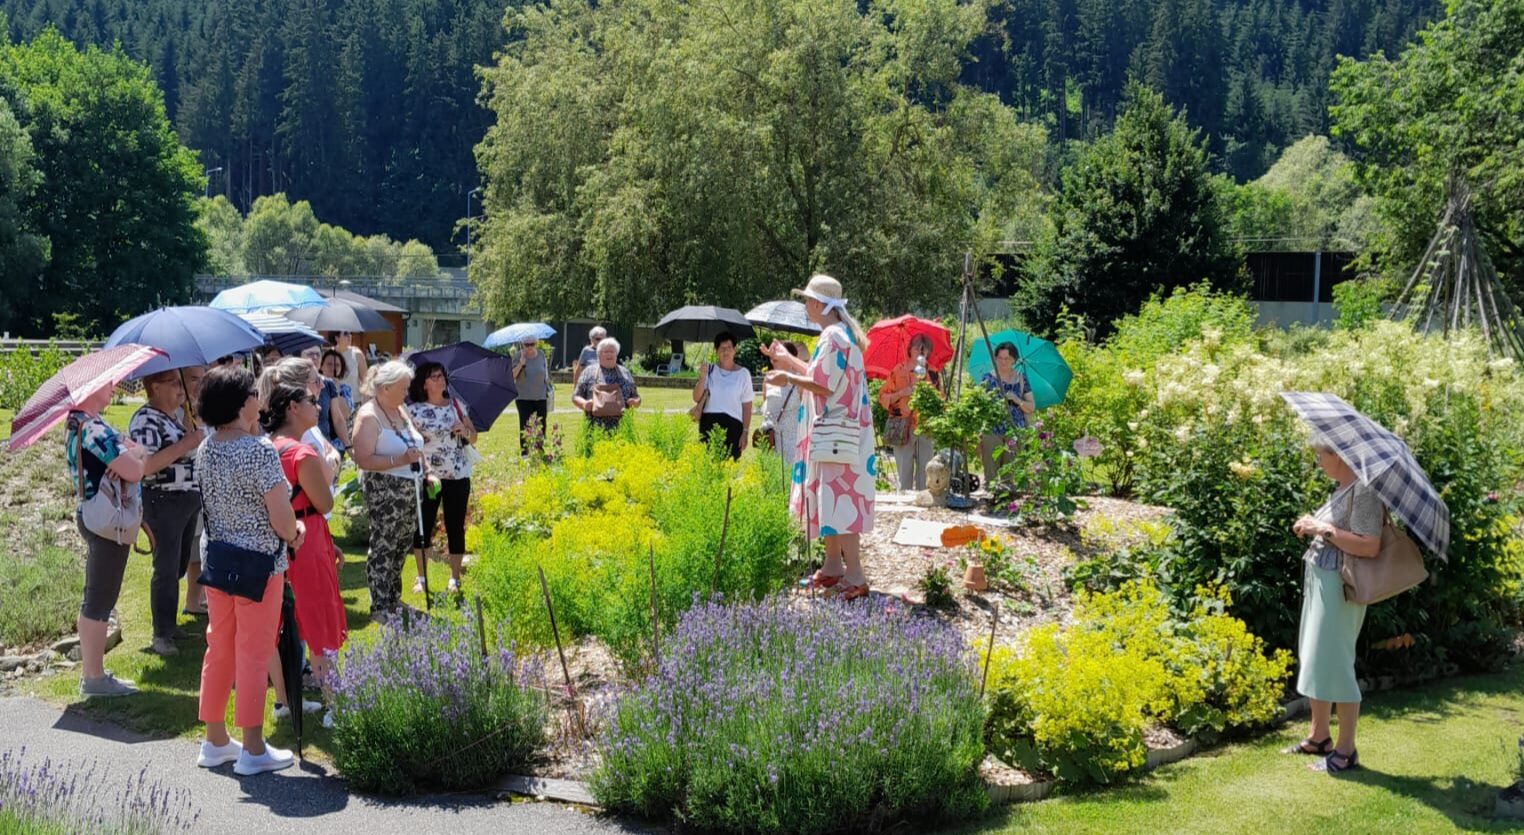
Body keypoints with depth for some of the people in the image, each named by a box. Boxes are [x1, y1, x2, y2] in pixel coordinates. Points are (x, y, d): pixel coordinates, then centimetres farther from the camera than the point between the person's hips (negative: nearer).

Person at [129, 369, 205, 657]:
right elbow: (145, 465, -26)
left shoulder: (172, 417, 14)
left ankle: (169, 624, 27)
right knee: (167, 570, -6)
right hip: (163, 502, -9)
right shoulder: (145, 420, -14)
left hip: (188, 501, 9)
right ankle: (161, 636, 2)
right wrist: (186, 444, -24)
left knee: (179, 567, 15)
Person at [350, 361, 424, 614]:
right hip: (384, 492, -8)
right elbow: (363, 460, -21)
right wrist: (400, 460, -26)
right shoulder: (368, 416, -13)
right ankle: (380, 608, 3)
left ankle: (394, 601, 26)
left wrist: (424, 471, 17)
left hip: (409, 490, 8)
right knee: (383, 548, -4)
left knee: (401, 547, 14)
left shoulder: (400, 410, 13)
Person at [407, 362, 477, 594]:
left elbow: (473, 437, 12)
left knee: (456, 527, 6)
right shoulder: (414, 411, -5)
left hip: (458, 476, 2)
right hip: (427, 476, -2)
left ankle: (455, 579, 16)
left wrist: (465, 431, -9)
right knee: (423, 527, 5)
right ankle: (421, 578, 18)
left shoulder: (457, 405, 6)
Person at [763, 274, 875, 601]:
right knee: (828, 497, 15)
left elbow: (825, 386, -20)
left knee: (837, 498, -9)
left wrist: (788, 378, -10)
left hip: (837, 432, -10)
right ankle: (833, 565, 23)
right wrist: (789, 360, 21)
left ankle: (855, 575, -7)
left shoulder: (834, 338, -17)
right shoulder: (837, 334, 13)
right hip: (830, 431, 10)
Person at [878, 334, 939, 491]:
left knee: (925, 473, 2)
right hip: (903, 428, -3)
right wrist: (902, 393, -11)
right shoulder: (899, 371, 4)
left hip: (925, 429, 3)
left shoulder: (932, 374, 13)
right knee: (905, 474, -4)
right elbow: (883, 397, 2)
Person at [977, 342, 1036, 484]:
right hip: (991, 431, -1)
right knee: (990, 475, -4)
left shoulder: (1021, 379, 10)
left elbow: (1032, 408, 10)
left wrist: (1017, 400, -9)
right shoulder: (988, 378, 7)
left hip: (1015, 432, 1)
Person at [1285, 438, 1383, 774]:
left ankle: (1346, 750, 4)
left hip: (1340, 586, -10)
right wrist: (1313, 526, 6)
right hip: (1319, 581, 10)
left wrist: (1325, 530, -20)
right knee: (1314, 660, 17)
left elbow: (1369, 546, -24)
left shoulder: (1364, 490, -17)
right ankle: (1319, 736, 30)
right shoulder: (1340, 488, 12)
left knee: (1334, 663, -5)